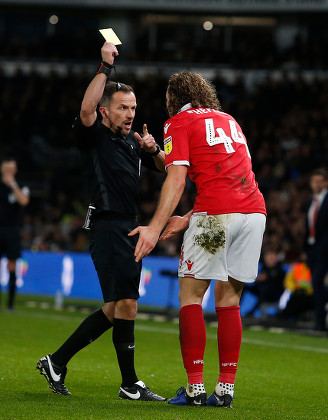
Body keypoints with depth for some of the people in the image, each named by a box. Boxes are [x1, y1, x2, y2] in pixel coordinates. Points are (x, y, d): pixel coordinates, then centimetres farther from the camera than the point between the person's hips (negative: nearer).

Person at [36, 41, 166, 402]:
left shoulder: (132, 141, 19)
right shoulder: (94, 137, -3)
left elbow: (165, 166, 26)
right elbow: (86, 109, -24)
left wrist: (153, 149, 4)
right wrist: (105, 66, -22)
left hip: (129, 230, 9)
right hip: (107, 226, -9)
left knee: (115, 310, 10)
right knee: (126, 304, -12)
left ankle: (57, 362, 17)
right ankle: (130, 385, -5)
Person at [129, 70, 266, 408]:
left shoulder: (179, 123, 6)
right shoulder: (228, 120, 26)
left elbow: (176, 180, -7)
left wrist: (155, 227, -12)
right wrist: (189, 220, 26)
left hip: (216, 214, -6)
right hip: (255, 209, 6)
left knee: (190, 295, 3)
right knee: (228, 299, 12)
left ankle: (195, 388, -4)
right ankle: (225, 389, 8)